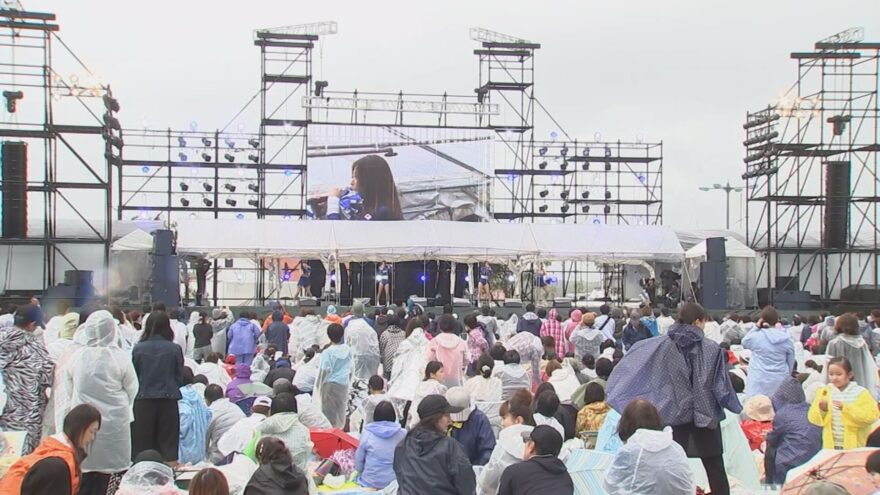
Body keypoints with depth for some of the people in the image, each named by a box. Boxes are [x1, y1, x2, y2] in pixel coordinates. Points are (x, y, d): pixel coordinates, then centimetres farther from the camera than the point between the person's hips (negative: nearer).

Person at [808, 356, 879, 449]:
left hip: (855, 446, -3)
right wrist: (821, 410, -17)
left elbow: (872, 416, -16)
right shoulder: (824, 392, 4)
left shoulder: (860, 393, -5)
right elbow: (813, 419, 4)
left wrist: (846, 408, -23)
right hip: (831, 446, 3)